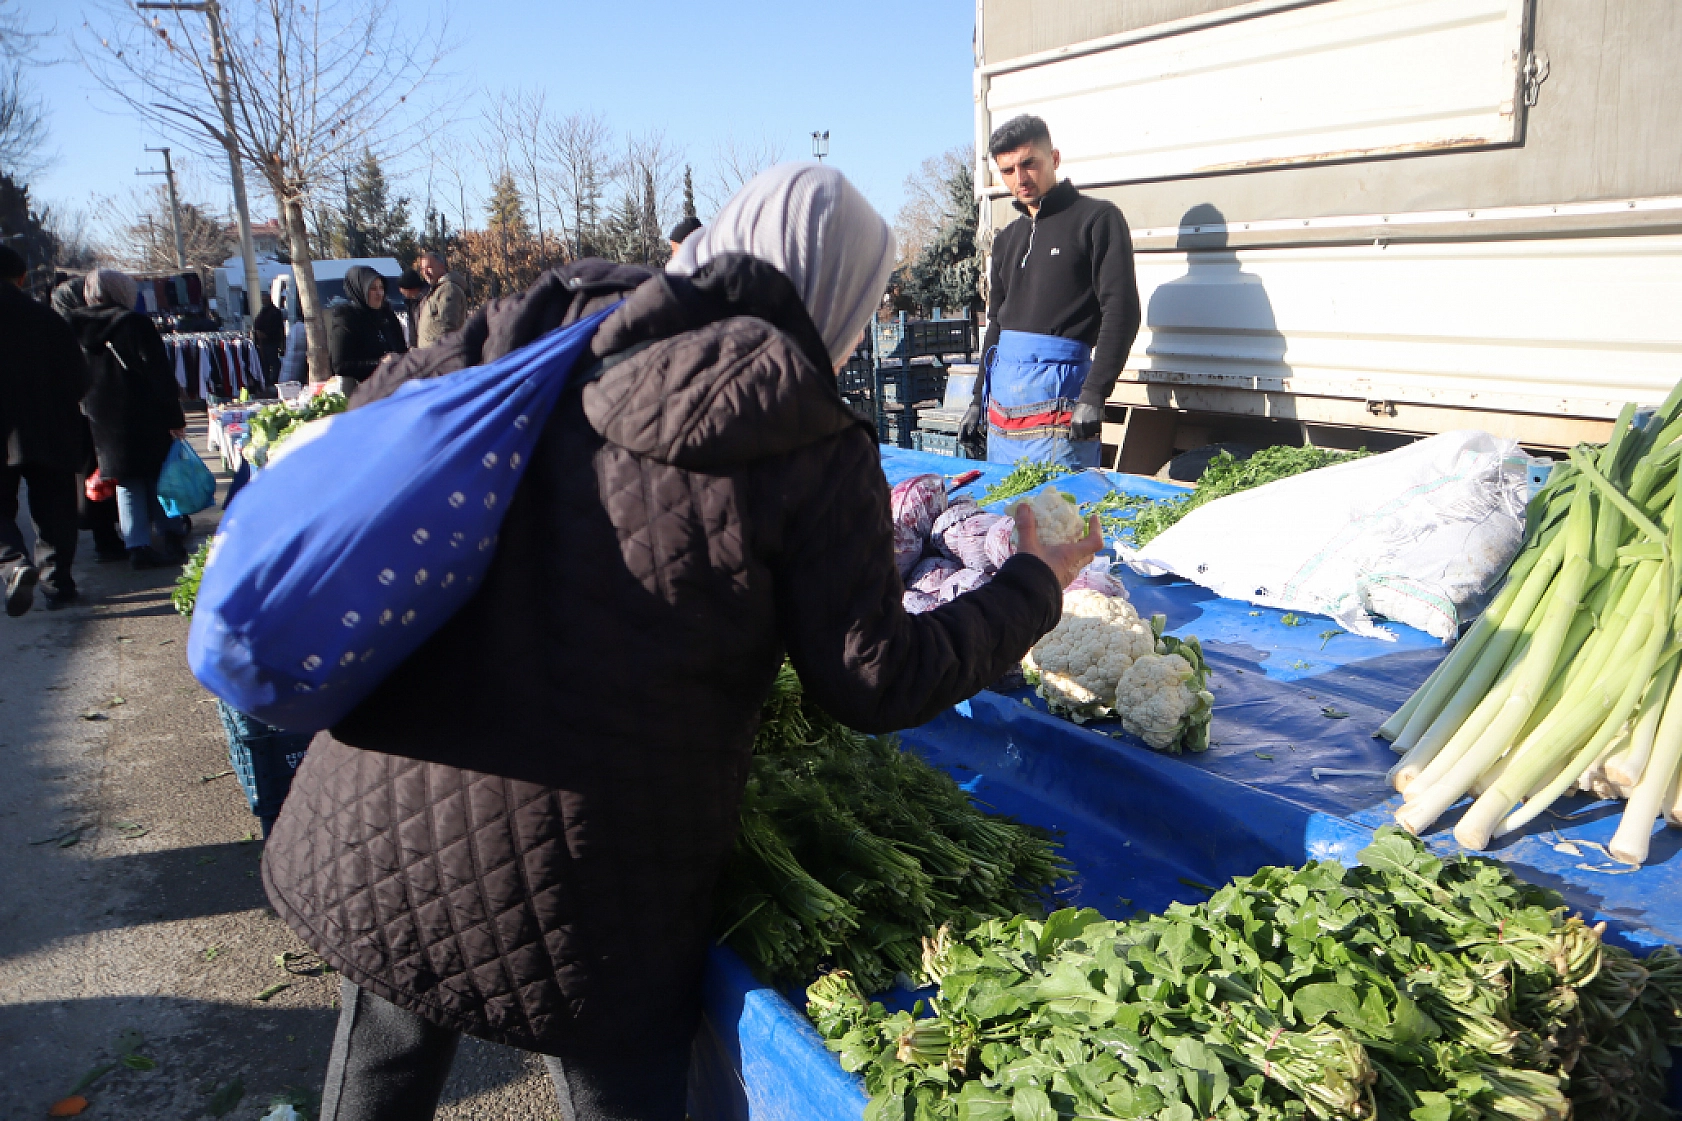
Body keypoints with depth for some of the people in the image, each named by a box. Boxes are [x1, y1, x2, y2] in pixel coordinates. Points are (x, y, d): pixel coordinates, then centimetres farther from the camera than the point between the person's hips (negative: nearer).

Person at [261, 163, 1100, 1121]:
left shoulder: (556, 318, 1)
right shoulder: (816, 451, -9)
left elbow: (378, 425, 6)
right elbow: (877, 682, -4)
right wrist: (1036, 584, 9)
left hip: (390, 793, 4)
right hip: (586, 872, -3)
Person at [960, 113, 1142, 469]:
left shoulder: (1096, 219, -1)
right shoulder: (1007, 239, 20)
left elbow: (1121, 311, -9)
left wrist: (1093, 395, -18)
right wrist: (978, 399, 20)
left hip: (1058, 386, -7)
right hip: (1002, 400, 7)